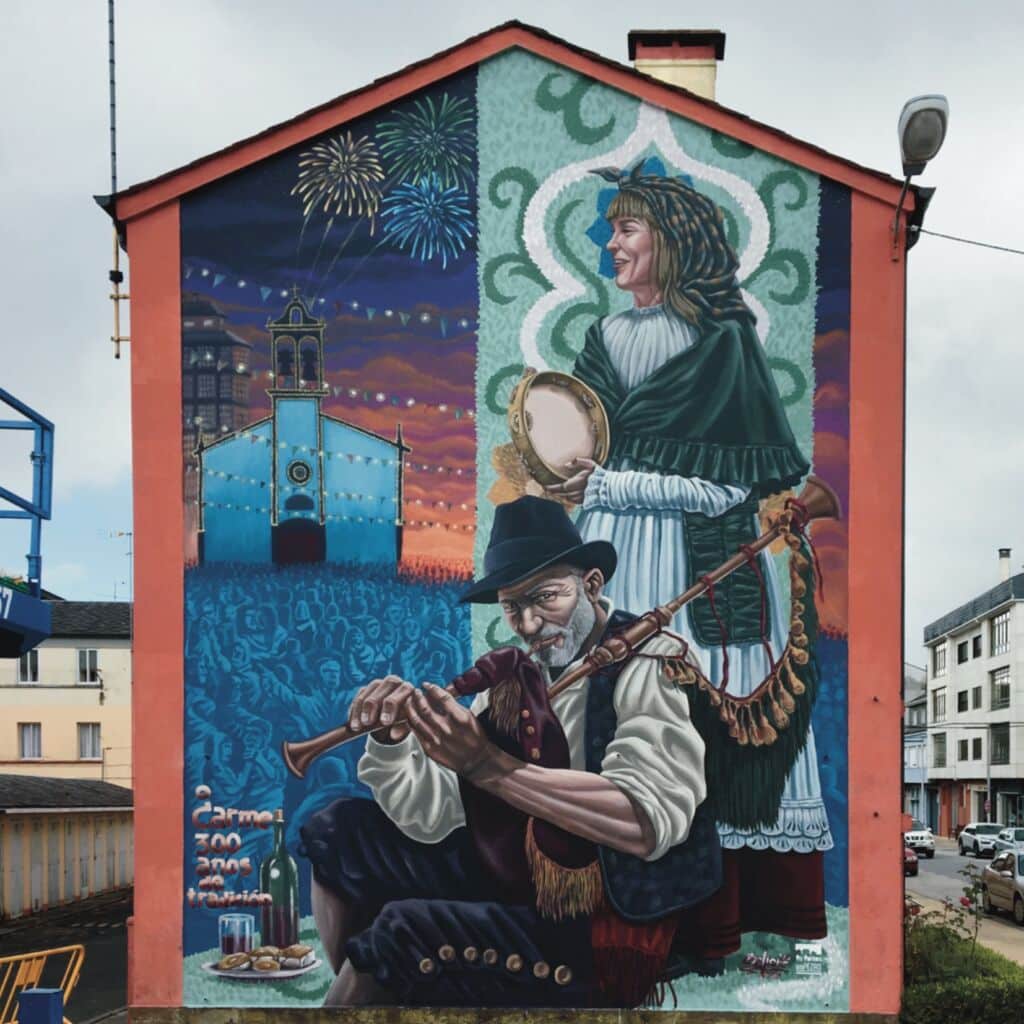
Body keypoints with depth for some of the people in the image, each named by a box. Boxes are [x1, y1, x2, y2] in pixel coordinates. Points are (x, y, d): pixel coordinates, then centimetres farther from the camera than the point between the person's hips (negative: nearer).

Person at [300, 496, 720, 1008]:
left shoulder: (654, 664, -12)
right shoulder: (515, 680, 7)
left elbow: (651, 822, -27)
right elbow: (433, 818, 7)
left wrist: (489, 766, -29)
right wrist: (391, 741, -13)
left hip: (606, 931, -7)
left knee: (401, 933, -25)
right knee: (343, 833, 10)